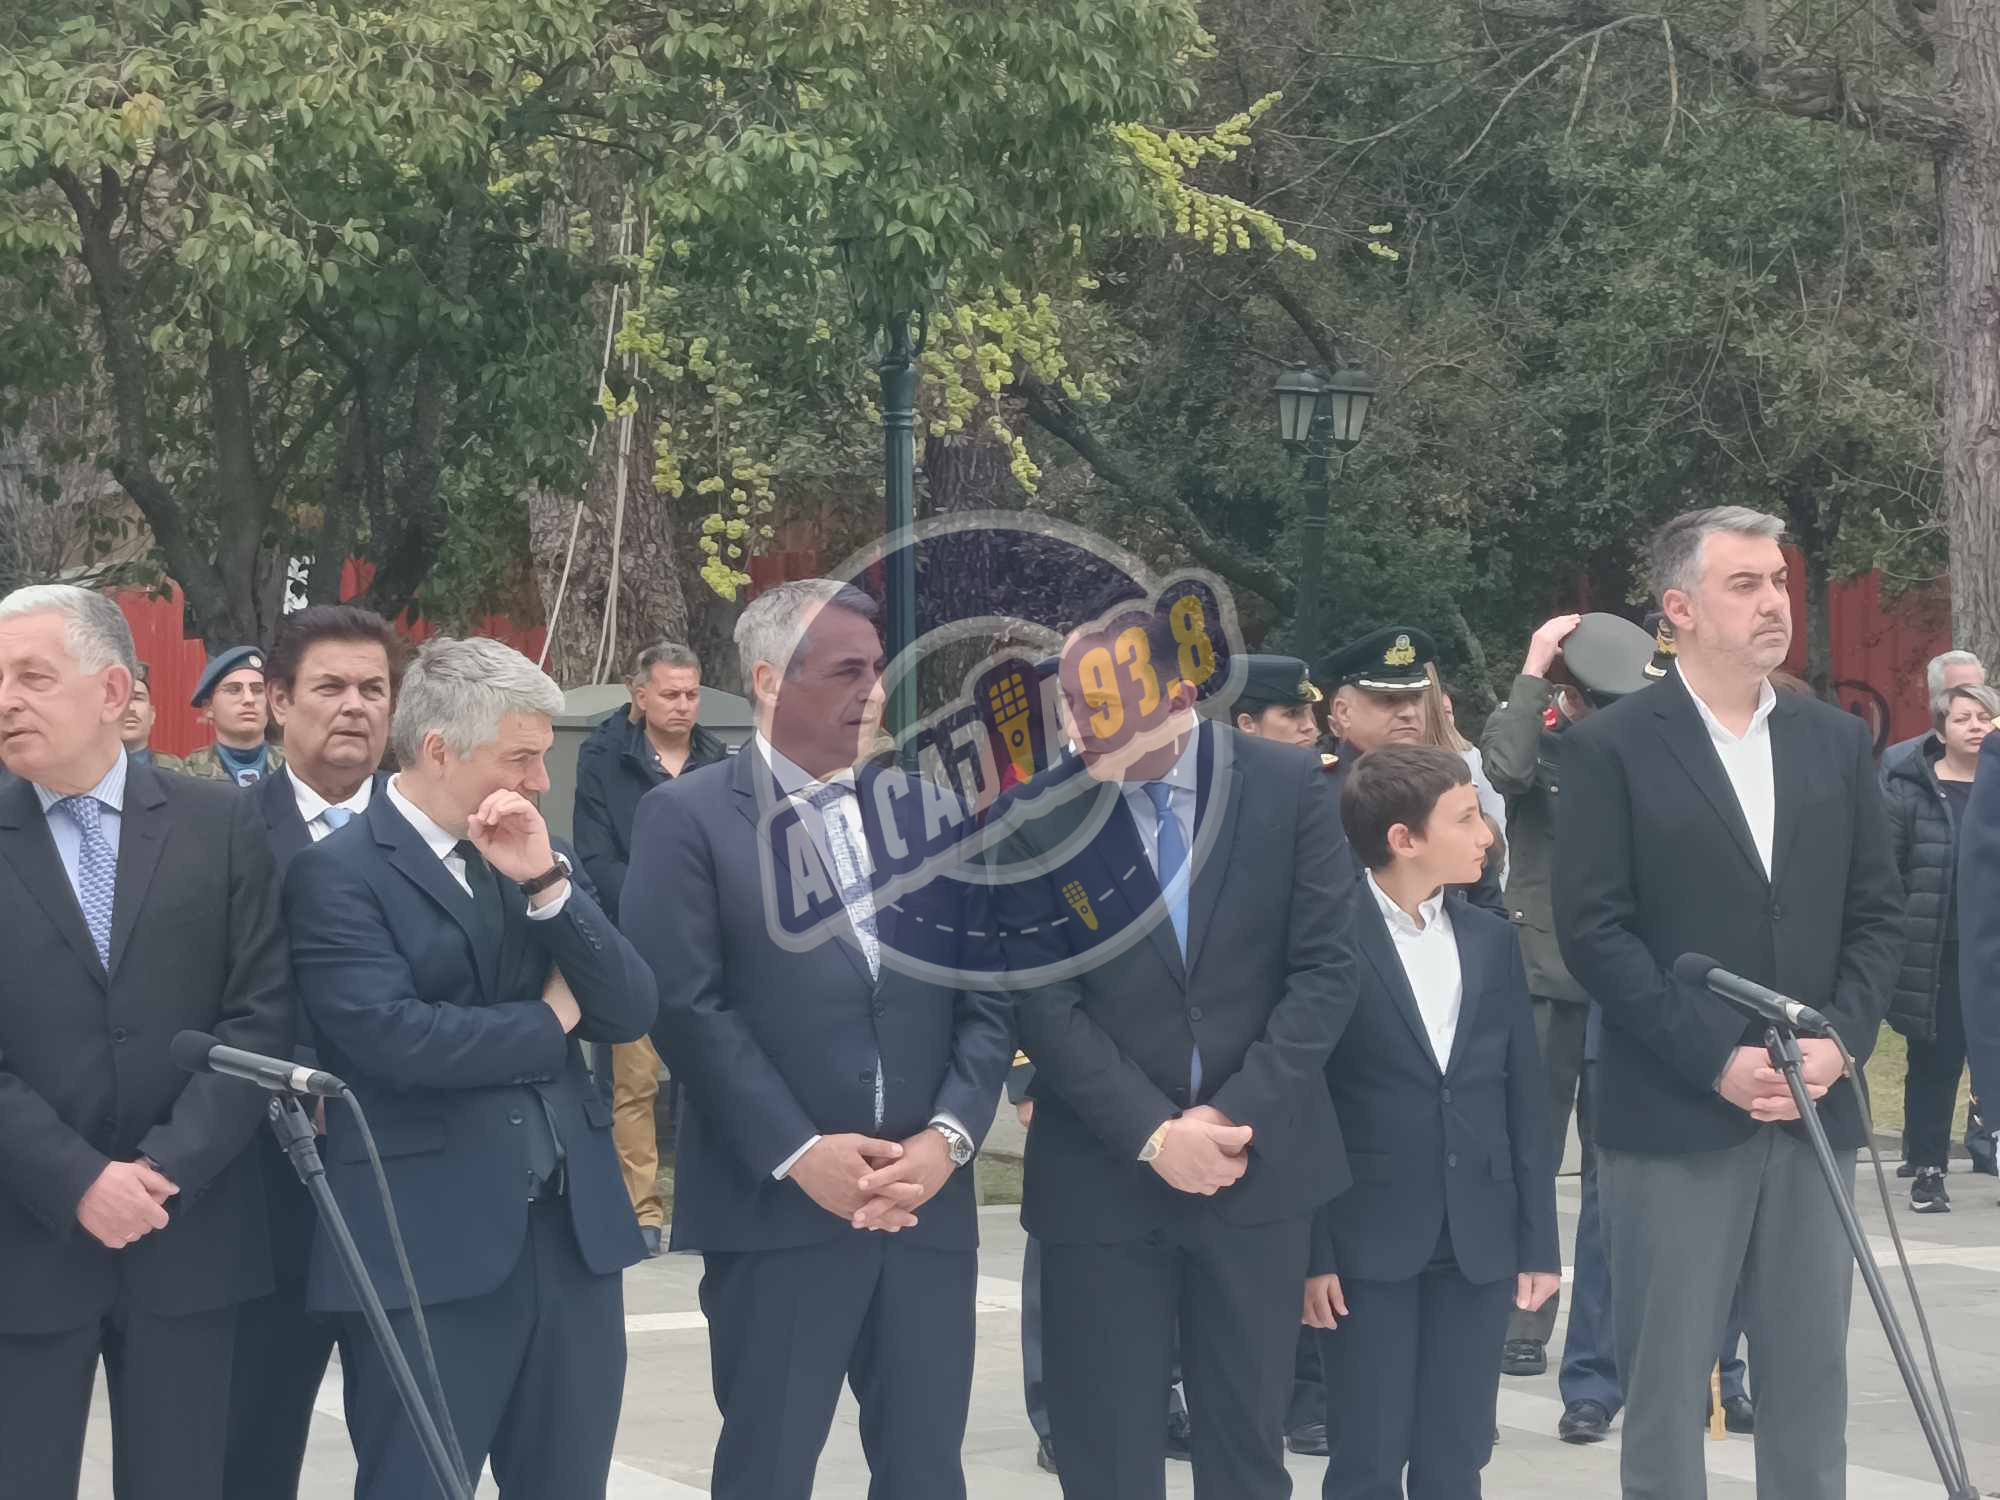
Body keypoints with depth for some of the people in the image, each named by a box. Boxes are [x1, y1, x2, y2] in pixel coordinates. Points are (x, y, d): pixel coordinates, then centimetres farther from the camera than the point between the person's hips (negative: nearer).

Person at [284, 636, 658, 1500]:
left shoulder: (538, 861, 14)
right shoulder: (339, 873, -7)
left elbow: (631, 1013, 5)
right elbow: (392, 1038, -19)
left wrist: (547, 882, -9)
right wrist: (547, 1021, -3)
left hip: (572, 1228, 6)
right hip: (428, 1246, -6)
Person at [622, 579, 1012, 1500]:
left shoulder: (927, 811, 12)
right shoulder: (688, 817, -1)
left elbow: (985, 994, 8)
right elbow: (686, 1006, -9)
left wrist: (948, 1136, -6)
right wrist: (797, 1153, -15)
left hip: (928, 1204, 4)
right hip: (777, 1206, -4)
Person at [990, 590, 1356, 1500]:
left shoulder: (1288, 787, -1)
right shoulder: (1036, 817, -3)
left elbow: (1323, 971, -2)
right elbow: (1044, 1003, -5)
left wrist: (1235, 1116, -11)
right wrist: (1154, 1135, -13)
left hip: (1257, 1166, 1)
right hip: (1102, 1179, -1)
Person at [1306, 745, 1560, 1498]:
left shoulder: (1492, 942, 10)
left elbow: (1524, 1099, 11)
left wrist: (1538, 1241, 8)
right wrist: (1310, 1251, -12)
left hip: (1477, 1242, 5)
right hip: (1368, 1242, -5)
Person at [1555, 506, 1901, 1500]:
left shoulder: (1836, 742, 11)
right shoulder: (1611, 748, -4)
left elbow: (1876, 914, 10)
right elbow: (1594, 932, -9)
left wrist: (1837, 1043, -6)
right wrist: (1718, 1062, -15)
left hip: (1813, 1112, 4)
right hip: (1674, 1119, -4)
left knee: (1810, 1379, 7)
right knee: (1666, 1381, 2)